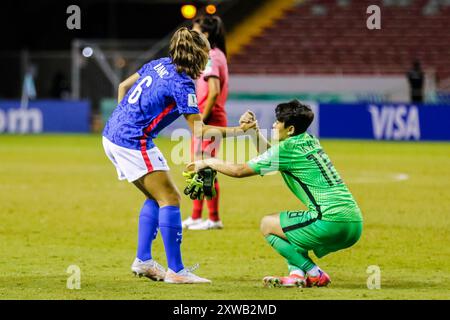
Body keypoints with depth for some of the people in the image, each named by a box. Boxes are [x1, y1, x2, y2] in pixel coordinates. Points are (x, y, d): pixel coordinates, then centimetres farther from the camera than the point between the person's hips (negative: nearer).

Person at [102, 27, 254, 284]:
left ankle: (143, 260, 16)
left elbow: (124, 86, 21)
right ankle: (175, 270, -7)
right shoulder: (183, 84, -13)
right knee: (170, 198, -5)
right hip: (133, 142, -9)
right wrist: (236, 131, -11)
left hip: (112, 136, 9)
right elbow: (199, 131, -14)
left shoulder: (160, 65, 12)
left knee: (157, 196, 18)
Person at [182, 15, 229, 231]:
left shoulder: (210, 57, -15)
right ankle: (195, 217, 21)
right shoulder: (216, 55, 15)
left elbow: (214, 91, -26)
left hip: (209, 120, -10)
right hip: (204, 120, 10)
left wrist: (203, 119, -21)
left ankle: (214, 219, -2)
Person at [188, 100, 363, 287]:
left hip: (331, 222, -8)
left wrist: (208, 162, 14)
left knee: (268, 224, 8)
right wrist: (254, 131, 23)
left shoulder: (289, 148, -6)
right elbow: (272, 154, 35)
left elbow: (240, 171, 1)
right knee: (290, 226, 30)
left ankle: (316, 275, 2)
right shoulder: (309, 141, 17)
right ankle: (296, 274, 8)